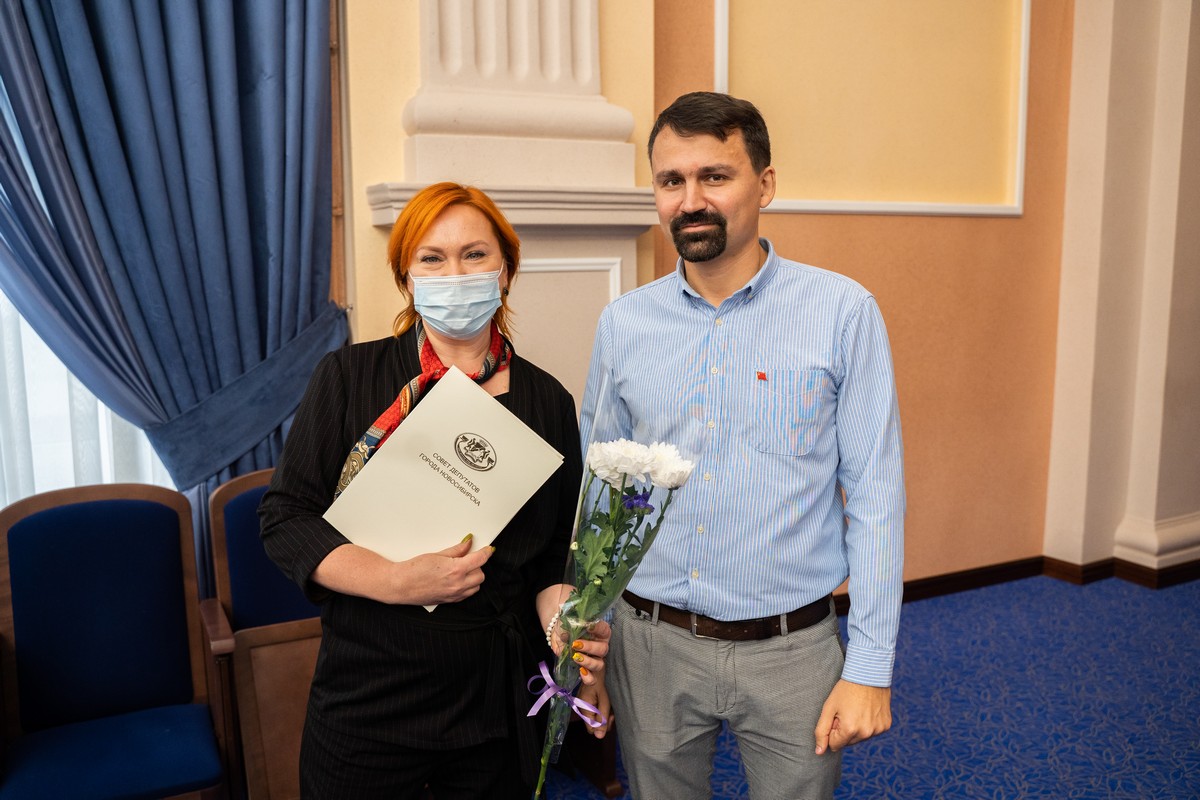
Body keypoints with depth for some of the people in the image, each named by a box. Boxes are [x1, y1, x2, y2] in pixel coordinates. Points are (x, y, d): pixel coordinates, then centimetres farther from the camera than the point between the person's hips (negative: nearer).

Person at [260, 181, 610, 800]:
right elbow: (285, 518, -6)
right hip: (366, 702, -1)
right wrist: (399, 581, -20)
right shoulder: (349, 377, -4)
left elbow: (557, 552, 7)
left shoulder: (547, 401, 1)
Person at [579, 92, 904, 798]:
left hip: (792, 648, -2)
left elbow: (874, 496, -7)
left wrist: (870, 667, -8)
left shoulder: (843, 311, -8)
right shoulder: (622, 324, 0)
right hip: (651, 645, 3)